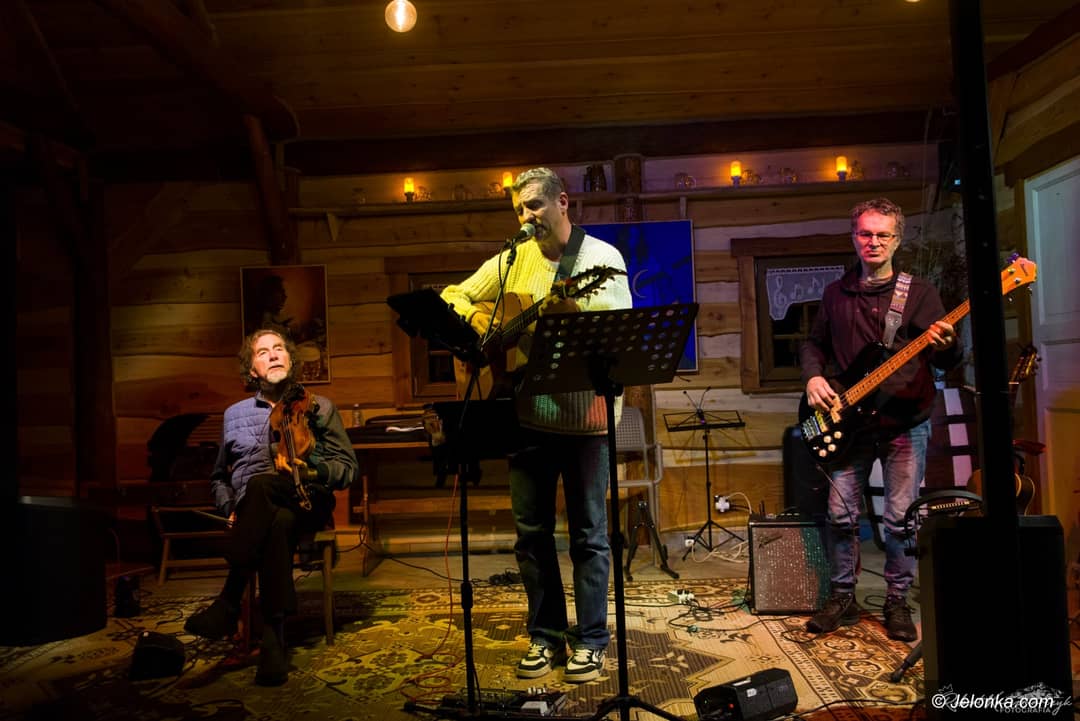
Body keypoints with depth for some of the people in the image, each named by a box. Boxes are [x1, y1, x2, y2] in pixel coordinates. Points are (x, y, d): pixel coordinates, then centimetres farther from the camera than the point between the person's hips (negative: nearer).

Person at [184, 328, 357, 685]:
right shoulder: (235, 414, 23)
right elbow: (219, 477, 28)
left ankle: (229, 602, -33)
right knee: (277, 525, -38)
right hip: (253, 512, 2)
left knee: (262, 483, -37)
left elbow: (348, 468, 8)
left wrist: (312, 468, -13)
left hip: (306, 503, -1)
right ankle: (274, 637, -40)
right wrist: (231, 508, 7)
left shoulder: (319, 407, 16)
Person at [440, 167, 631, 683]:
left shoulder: (602, 258, -1)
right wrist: (477, 318, -9)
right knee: (531, 530, 10)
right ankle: (545, 634, 26)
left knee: (588, 531, 6)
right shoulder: (514, 259, 9)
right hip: (527, 412, 4)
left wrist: (575, 314, -29)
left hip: (584, 413, -3)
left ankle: (590, 639, 20)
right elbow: (453, 296, 12)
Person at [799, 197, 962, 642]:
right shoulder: (836, 294, 9)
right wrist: (813, 376, -4)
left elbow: (948, 363, -1)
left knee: (900, 518, 2)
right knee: (841, 513, 4)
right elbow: (814, 344, 16)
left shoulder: (919, 293, 1)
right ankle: (843, 598, 20)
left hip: (906, 424, -2)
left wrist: (945, 346, -25)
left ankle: (897, 602, 20)